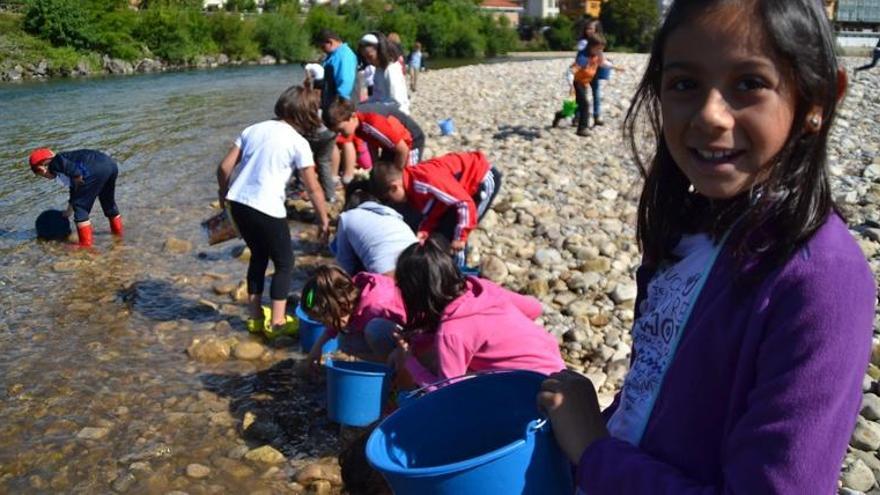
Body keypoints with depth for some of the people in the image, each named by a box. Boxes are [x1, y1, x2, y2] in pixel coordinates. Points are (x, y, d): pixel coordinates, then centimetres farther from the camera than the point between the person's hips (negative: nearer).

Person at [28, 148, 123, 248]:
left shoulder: (54, 164, 11)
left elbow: (72, 169, -13)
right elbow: (74, 190, 46)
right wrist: (69, 211, 56)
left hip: (96, 170, -9)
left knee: (80, 206, 4)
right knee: (108, 201, 30)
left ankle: (86, 243, 8)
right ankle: (117, 231, 46)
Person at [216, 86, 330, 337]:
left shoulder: (254, 129, 12)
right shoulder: (298, 142, -2)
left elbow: (224, 168, 10)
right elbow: (313, 188, 1)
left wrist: (224, 195, 26)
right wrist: (324, 219, 13)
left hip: (238, 203, 6)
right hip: (266, 209, -6)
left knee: (259, 256, 24)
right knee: (284, 262, 14)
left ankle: (256, 317, 30)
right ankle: (277, 322, 14)